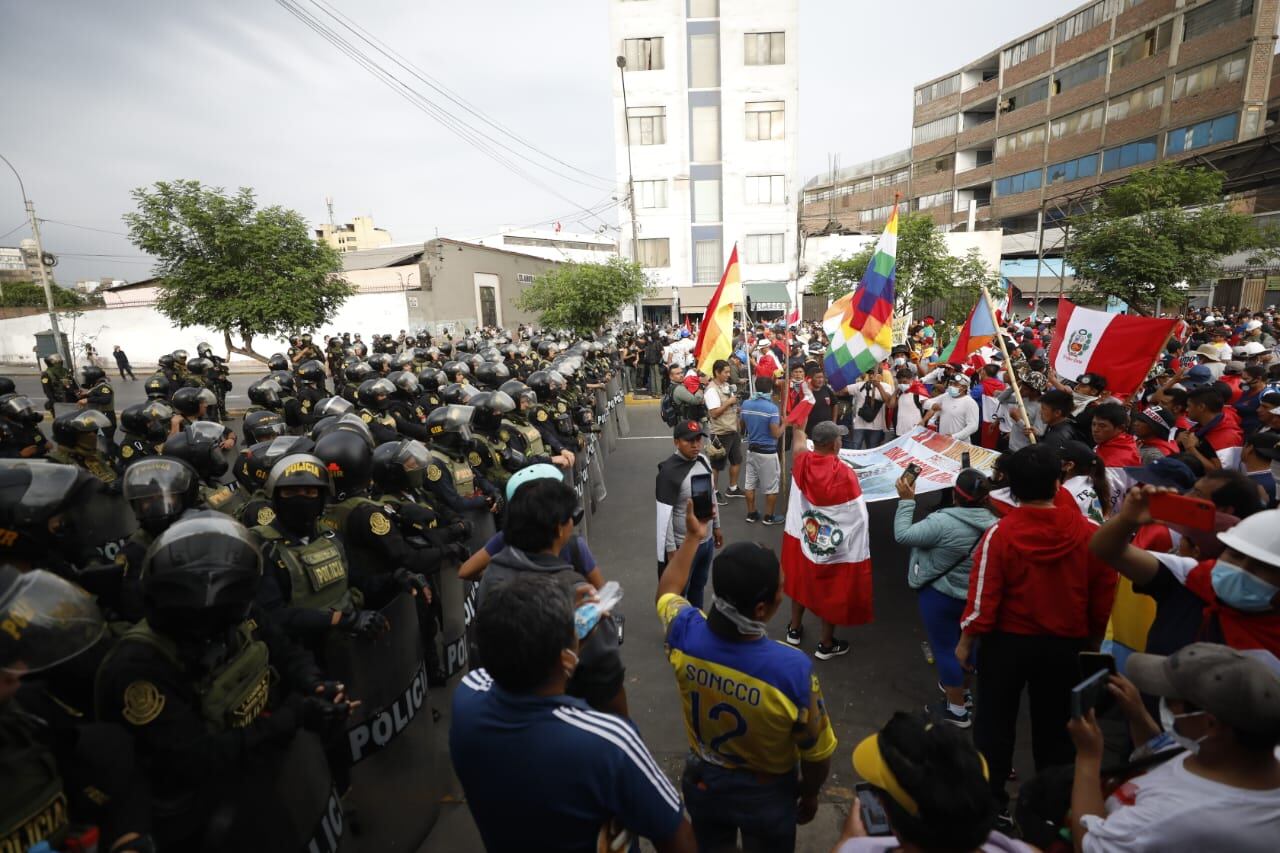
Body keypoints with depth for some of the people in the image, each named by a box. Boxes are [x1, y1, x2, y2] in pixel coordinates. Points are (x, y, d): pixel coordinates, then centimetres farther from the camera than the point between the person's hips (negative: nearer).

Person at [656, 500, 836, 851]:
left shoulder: (685, 633, -28)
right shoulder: (793, 668, -37)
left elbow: (665, 592, -2)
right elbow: (817, 752, -18)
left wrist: (693, 534, 6)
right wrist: (810, 794, 4)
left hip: (703, 781, 3)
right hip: (766, 794, -3)